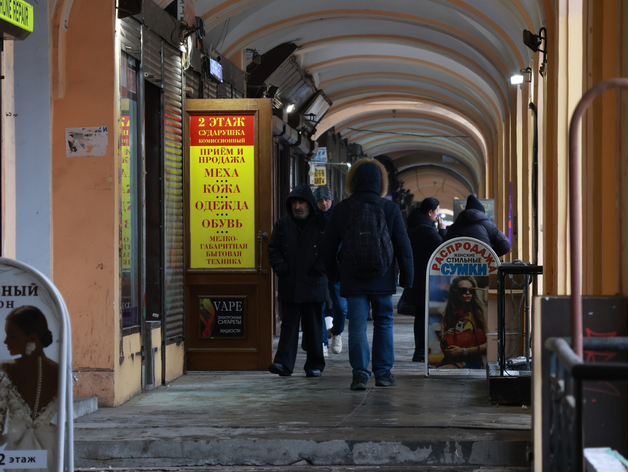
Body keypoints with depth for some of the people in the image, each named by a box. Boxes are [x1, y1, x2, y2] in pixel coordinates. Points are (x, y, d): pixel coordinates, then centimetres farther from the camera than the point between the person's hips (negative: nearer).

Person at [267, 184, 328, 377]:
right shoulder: (282, 224, 8)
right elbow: (273, 250, 9)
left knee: (313, 326, 6)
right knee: (289, 325, -2)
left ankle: (315, 365, 14)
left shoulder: (322, 224, 1)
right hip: (289, 285, 1)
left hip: (313, 284, -1)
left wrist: (318, 270, -8)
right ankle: (283, 363, -7)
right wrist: (282, 269, -5)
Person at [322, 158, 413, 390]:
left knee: (357, 325, 1)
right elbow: (403, 246, 0)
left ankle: (360, 371, -10)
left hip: (353, 280, 0)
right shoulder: (390, 208, -2)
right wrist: (406, 277, 7)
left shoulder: (342, 209, 1)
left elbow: (328, 246, 9)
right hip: (382, 279, 0)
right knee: (383, 323, 12)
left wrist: (332, 272, 23)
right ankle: (383, 372, 13)